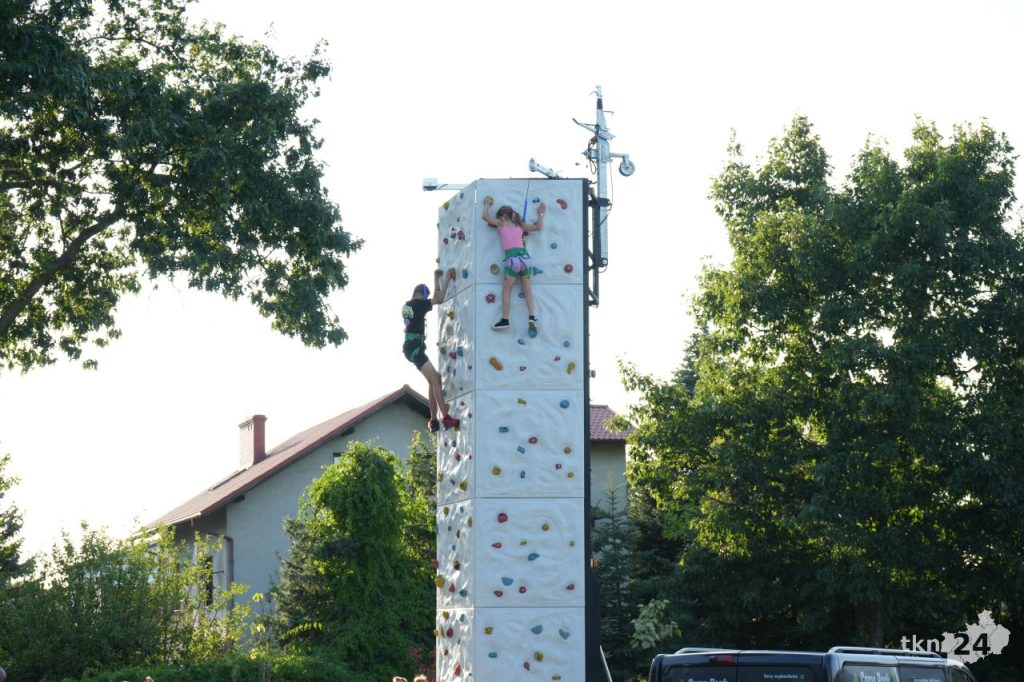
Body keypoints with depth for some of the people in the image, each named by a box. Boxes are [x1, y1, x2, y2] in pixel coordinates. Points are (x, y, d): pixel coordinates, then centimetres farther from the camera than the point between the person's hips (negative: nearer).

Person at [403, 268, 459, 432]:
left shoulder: (408, 305, 17)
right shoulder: (416, 304, -9)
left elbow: (434, 298, 30)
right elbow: (439, 299, -12)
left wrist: (437, 278, 28)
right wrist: (448, 277, -4)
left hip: (413, 347, 10)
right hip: (414, 347, -10)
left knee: (434, 379, 12)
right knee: (435, 378, -18)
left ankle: (433, 420, 9)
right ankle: (446, 417, -28)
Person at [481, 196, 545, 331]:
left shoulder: (501, 223, 8)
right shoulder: (520, 225, 18)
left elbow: (485, 216, 13)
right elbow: (538, 226, 24)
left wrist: (487, 205, 30)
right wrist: (540, 214, 39)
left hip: (512, 257, -4)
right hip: (524, 256, 4)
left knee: (506, 290, 4)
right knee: (527, 289, 12)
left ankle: (505, 320, 2)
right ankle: (532, 317, -2)